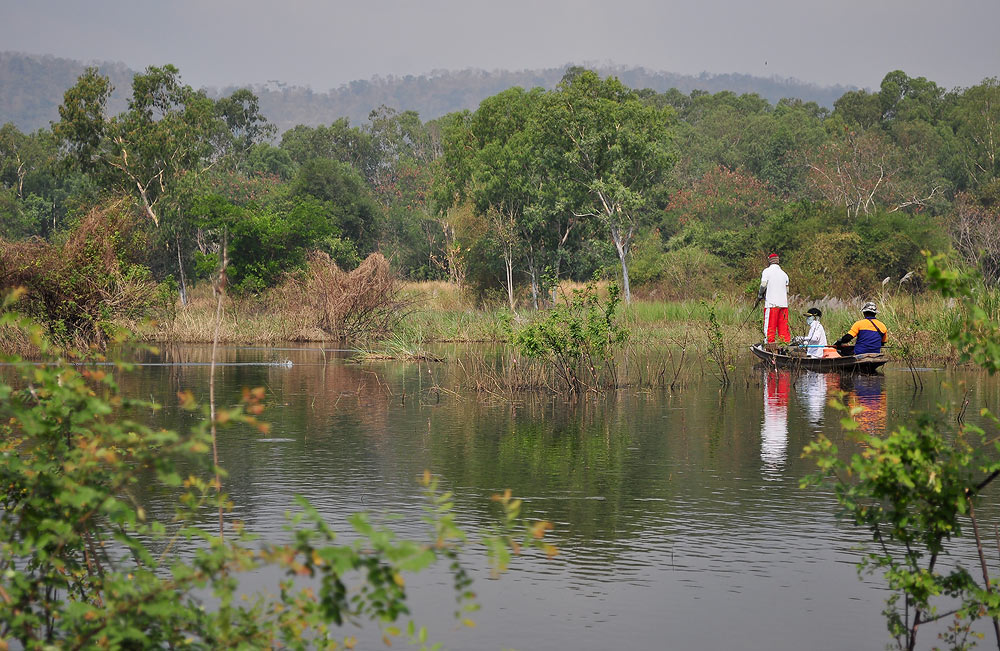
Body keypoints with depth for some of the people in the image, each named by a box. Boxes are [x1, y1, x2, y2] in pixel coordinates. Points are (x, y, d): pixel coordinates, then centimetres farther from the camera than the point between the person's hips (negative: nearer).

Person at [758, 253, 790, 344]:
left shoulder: (767, 271, -2)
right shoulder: (784, 274, 15)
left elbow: (763, 285, -11)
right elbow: (787, 291, 15)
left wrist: (760, 295, 5)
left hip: (771, 303, -5)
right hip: (783, 304, 5)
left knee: (769, 326, -5)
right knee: (783, 327, 7)